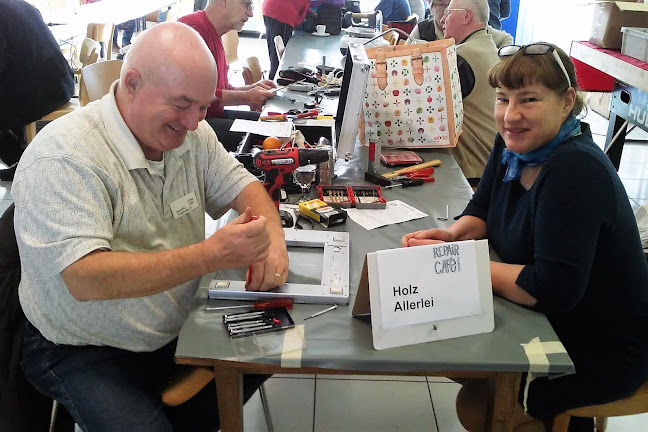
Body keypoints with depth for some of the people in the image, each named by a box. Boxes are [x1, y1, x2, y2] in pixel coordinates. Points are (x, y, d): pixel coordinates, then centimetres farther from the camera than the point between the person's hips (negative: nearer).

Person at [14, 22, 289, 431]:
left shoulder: (189, 132, -4)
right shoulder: (62, 158, -25)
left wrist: (272, 235, -19)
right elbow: (84, 278, -33)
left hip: (180, 328, 7)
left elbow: (243, 185, 5)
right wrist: (214, 254, -39)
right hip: (85, 353, -6)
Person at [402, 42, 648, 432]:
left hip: (604, 350, -8)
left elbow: (553, 290, -33)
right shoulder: (514, 144, -5)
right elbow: (484, 210, 9)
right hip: (549, 323, 8)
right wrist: (453, 235, -12)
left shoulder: (577, 171, -29)